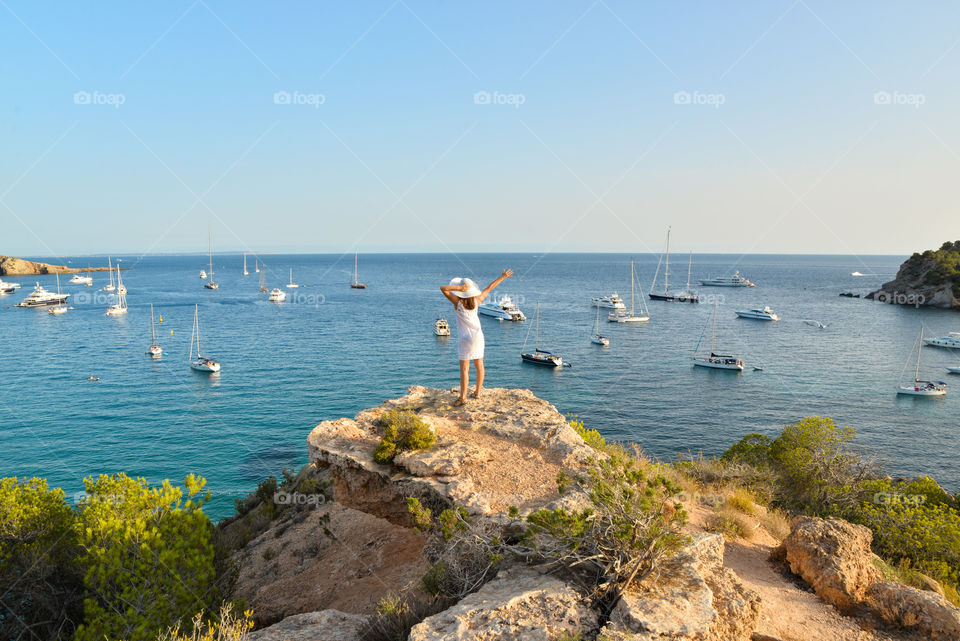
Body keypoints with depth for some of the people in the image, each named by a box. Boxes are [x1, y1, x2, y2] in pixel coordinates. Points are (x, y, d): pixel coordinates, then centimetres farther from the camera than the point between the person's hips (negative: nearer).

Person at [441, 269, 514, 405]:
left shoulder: (457, 302, -14)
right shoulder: (476, 301, -3)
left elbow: (443, 288, -18)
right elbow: (489, 288, 7)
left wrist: (458, 288, -25)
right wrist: (502, 277, 17)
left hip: (465, 339, -4)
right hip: (478, 336, 4)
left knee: (464, 368, -4)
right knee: (479, 365, 15)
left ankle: (463, 397, -7)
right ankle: (478, 392, 24)